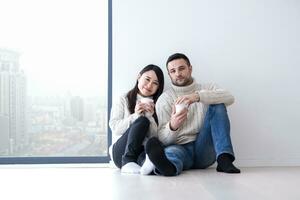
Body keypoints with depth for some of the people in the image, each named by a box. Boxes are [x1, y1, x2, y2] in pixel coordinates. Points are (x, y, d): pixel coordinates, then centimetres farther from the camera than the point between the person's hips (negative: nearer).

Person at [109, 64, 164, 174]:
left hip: (144, 149, 1)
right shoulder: (123, 100, 13)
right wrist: (135, 116, -14)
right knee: (142, 121, -28)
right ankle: (128, 161, -41)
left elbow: (157, 136, 3)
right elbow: (115, 127, -1)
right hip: (121, 151, -1)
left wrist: (150, 116, -11)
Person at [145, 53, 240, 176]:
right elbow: (163, 140, 0)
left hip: (204, 149, 2)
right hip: (180, 148, -1)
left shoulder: (207, 89, 14)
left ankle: (224, 158, -29)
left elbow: (229, 98, -9)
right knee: (171, 151, -35)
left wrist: (198, 96, -24)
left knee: (218, 105, -15)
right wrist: (172, 126, -25)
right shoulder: (164, 100, 9)